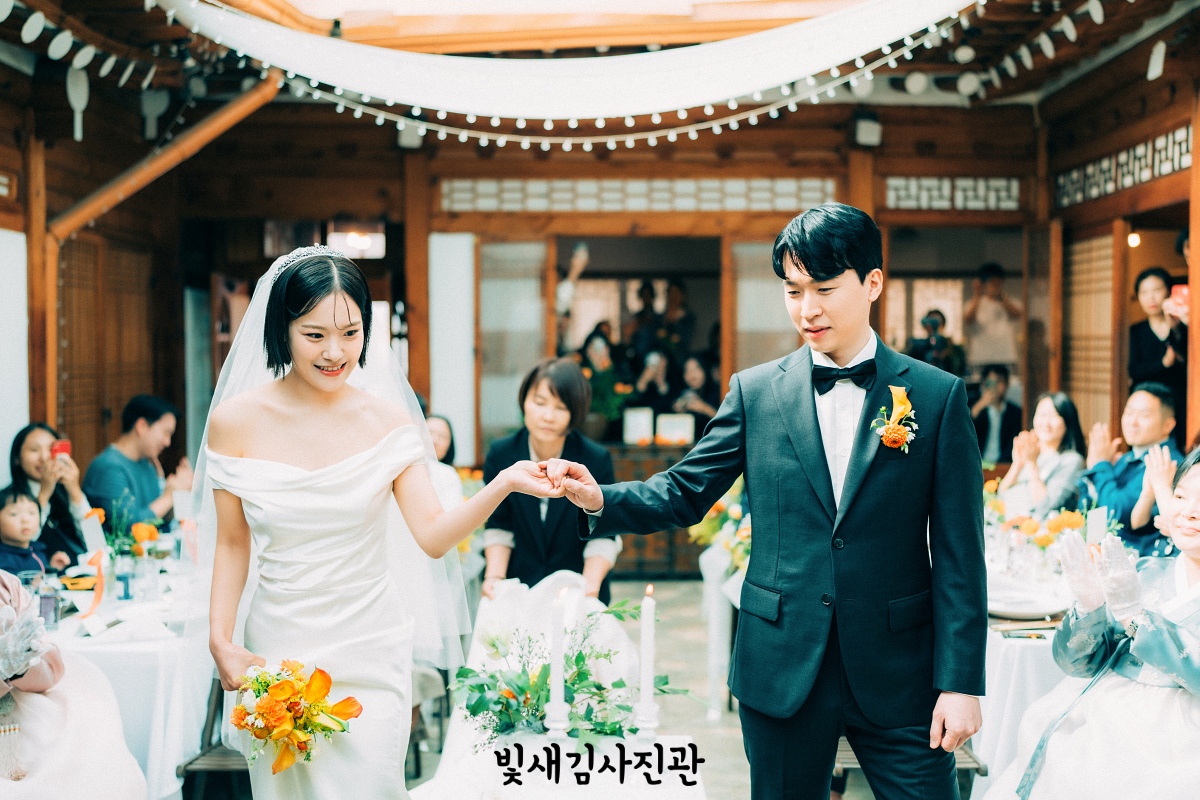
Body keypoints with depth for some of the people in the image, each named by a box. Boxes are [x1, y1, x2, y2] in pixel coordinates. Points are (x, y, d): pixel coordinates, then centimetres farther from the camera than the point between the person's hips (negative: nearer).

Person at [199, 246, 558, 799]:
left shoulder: (386, 420, -5)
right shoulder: (236, 421, -5)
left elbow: (432, 536, -11)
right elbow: (232, 544, 3)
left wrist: (502, 485, -25)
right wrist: (220, 641, -7)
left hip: (369, 649, 0)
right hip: (276, 647, 1)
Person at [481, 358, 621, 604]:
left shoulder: (596, 460, -15)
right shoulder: (501, 454, -9)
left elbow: (603, 537, -11)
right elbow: (498, 527, 0)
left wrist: (590, 582, -26)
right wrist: (494, 577, -13)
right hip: (519, 587, 2)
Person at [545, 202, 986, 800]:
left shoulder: (938, 396, -2)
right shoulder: (756, 392, 3)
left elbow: (958, 554, -3)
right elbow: (684, 493, 4)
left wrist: (961, 682, -8)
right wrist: (599, 500, -15)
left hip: (898, 676, -1)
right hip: (783, 671, 2)